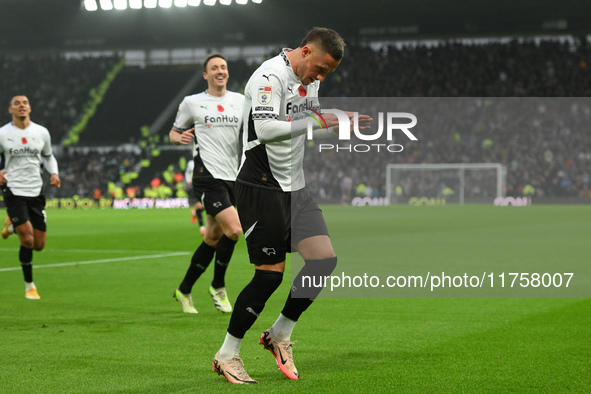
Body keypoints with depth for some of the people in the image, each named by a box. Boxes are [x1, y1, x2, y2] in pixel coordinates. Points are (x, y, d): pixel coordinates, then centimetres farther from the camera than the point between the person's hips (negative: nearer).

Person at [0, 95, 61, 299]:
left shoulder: (42, 132, 5)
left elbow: (48, 156, 19)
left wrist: (54, 173, -1)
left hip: (36, 191, 4)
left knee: (39, 245, 5)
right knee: (27, 240, -14)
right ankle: (29, 286, 4)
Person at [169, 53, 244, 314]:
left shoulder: (241, 101, 13)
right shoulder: (192, 103, 4)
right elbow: (174, 132, 14)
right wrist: (179, 137, -10)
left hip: (232, 177, 5)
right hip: (208, 177, -5)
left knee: (212, 239, 8)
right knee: (234, 229, -20)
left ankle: (184, 290, 23)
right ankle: (218, 286, 0)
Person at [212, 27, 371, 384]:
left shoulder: (310, 80, 13)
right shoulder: (270, 76, -16)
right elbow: (266, 129, -29)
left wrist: (340, 127, 7)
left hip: (295, 187, 9)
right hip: (263, 187, -9)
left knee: (325, 258, -2)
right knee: (271, 273, -8)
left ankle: (280, 335, 15)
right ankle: (227, 356, 6)